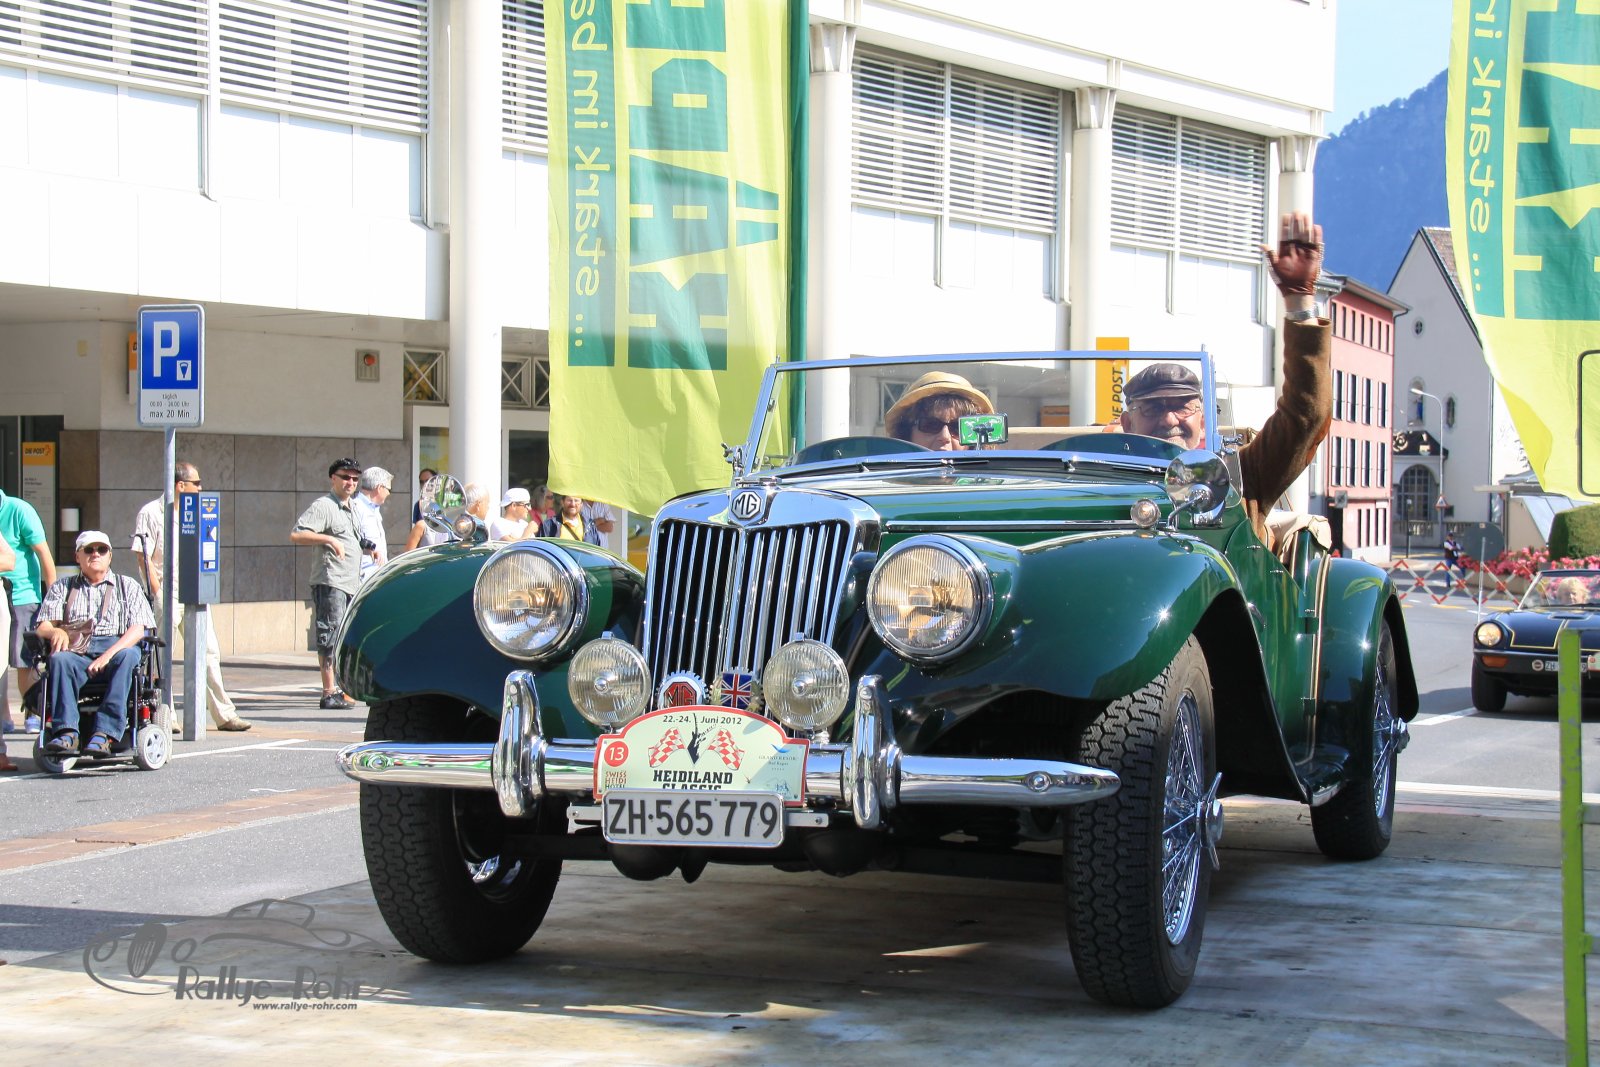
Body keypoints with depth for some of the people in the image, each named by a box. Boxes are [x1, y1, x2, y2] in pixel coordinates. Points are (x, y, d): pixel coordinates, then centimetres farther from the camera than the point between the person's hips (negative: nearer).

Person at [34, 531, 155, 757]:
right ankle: (66, 733, -42)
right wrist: (55, 631, -14)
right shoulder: (62, 588, 25)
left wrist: (108, 655, -14)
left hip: (117, 646, -1)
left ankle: (104, 734, -44)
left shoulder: (127, 586, 20)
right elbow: (42, 627, 13)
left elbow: (138, 629, 4)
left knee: (126, 657, -36)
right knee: (60, 659, -34)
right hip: (76, 650, 1)